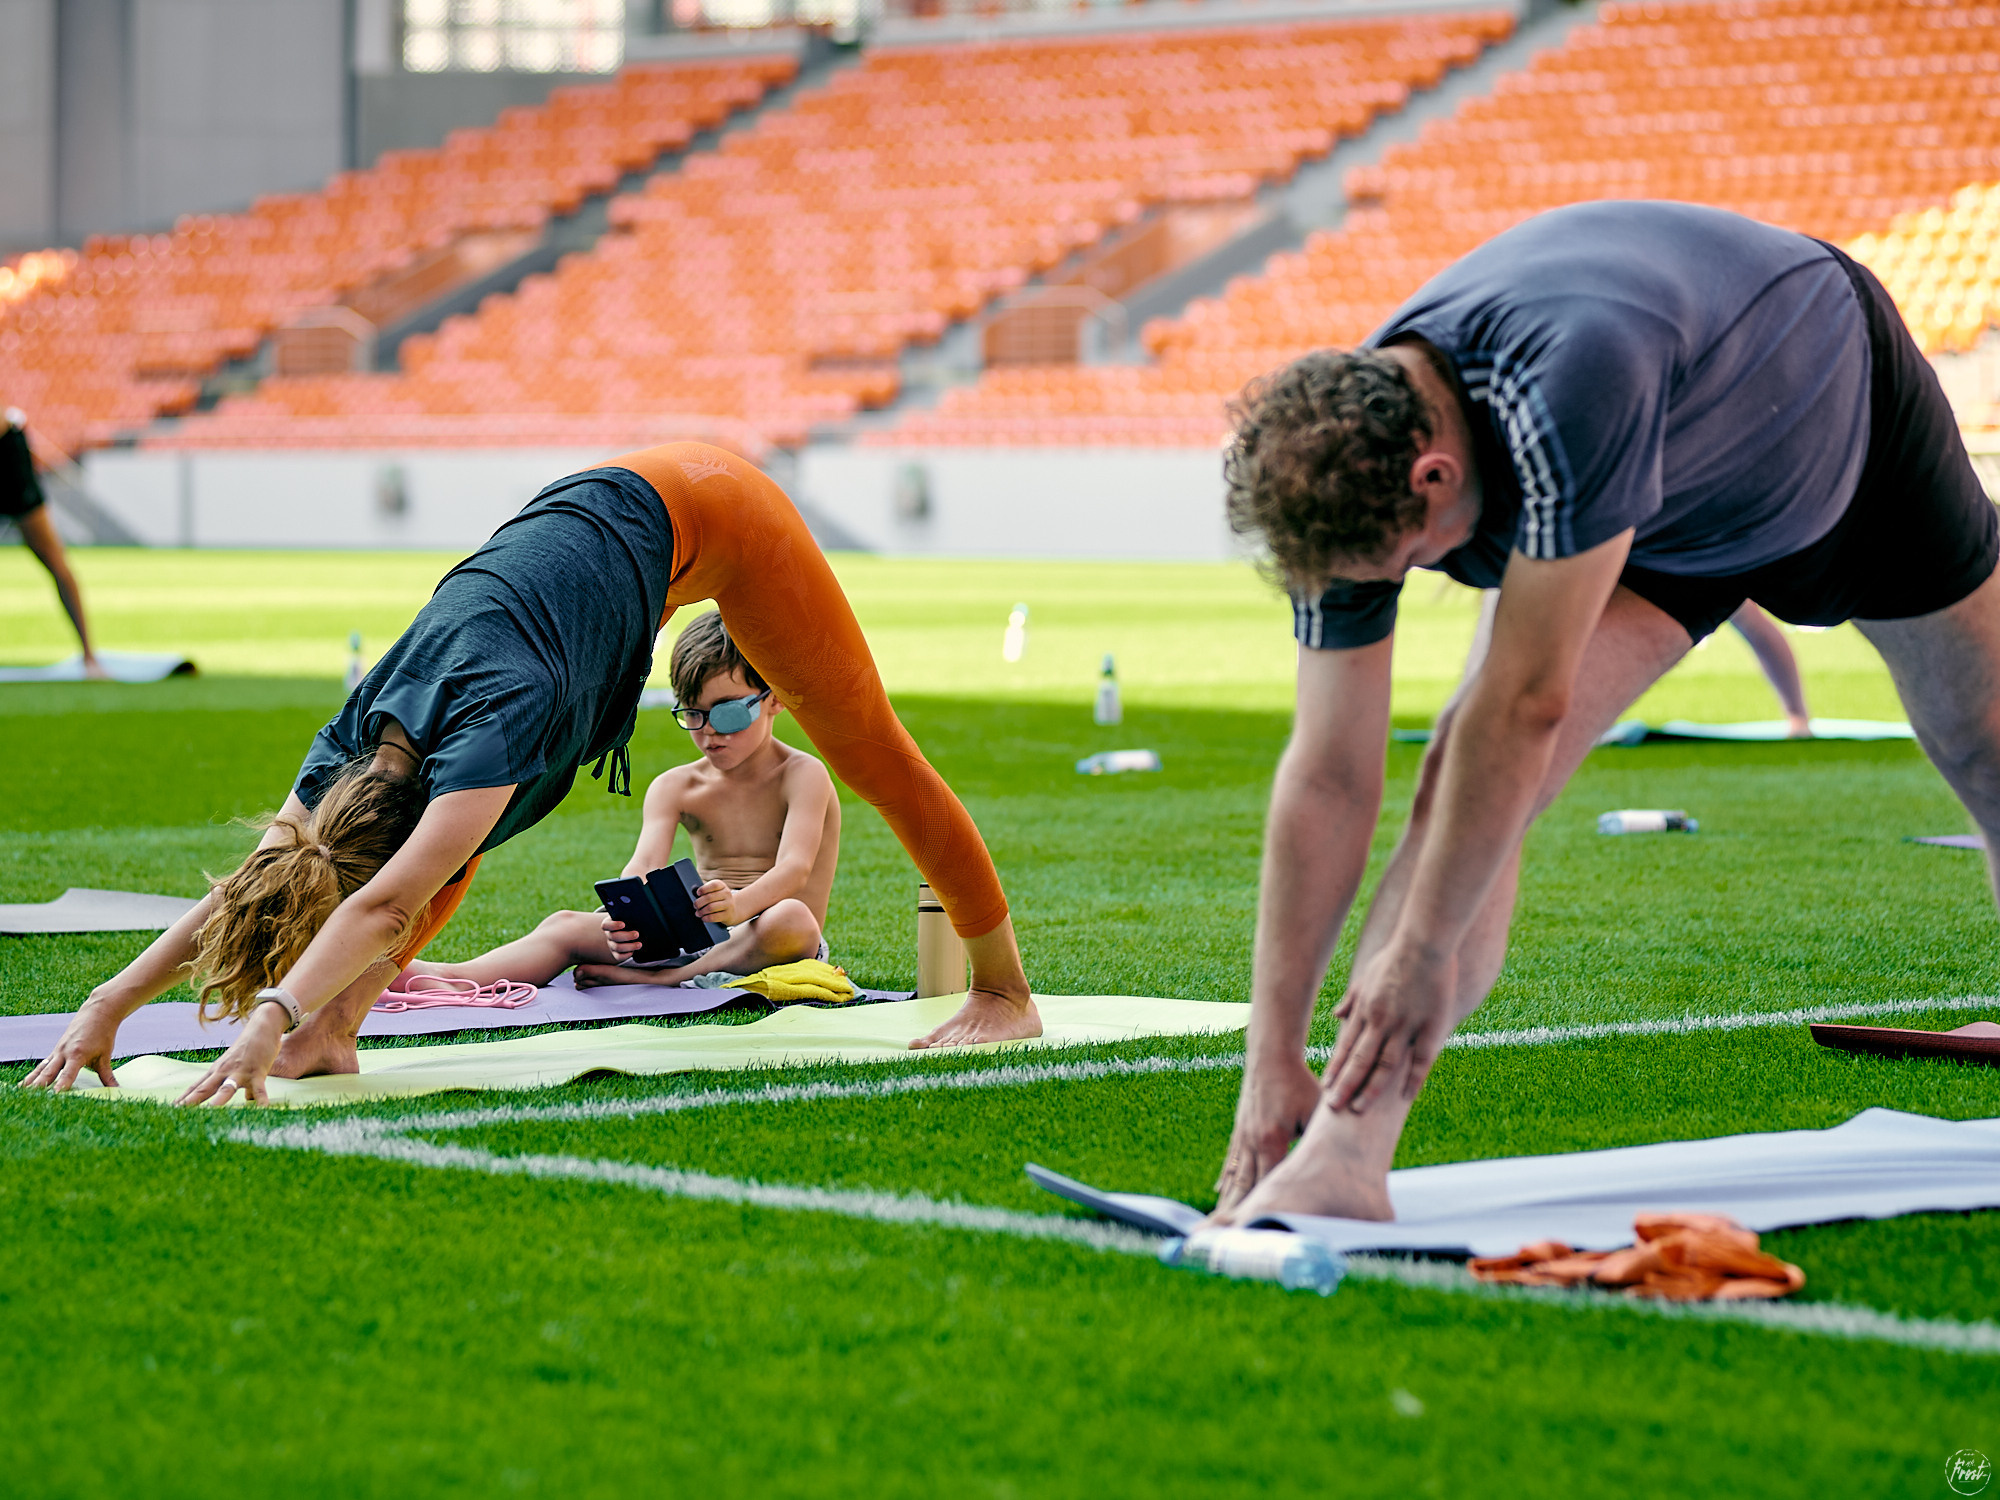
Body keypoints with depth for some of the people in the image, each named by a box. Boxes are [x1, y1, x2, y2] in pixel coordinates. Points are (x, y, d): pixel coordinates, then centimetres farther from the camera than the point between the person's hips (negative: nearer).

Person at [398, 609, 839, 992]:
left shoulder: (802, 776, -6)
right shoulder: (673, 789, 8)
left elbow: (795, 867, -23)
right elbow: (644, 864, -9)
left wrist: (739, 905, -47)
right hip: (694, 935, 5)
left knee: (791, 919, -41)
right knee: (568, 927, -13)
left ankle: (649, 980, -38)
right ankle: (447, 978, -33)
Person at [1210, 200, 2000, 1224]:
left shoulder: (1570, 383, -50)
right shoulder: (1346, 470, -29)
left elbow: (1524, 707, -45)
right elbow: (1328, 779, -24)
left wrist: (1424, 948, -38)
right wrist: (1273, 1056, -24)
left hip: (1841, 417, -3)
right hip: (1664, 520, 4)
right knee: (1464, 788, -18)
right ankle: (1345, 1158, -24)